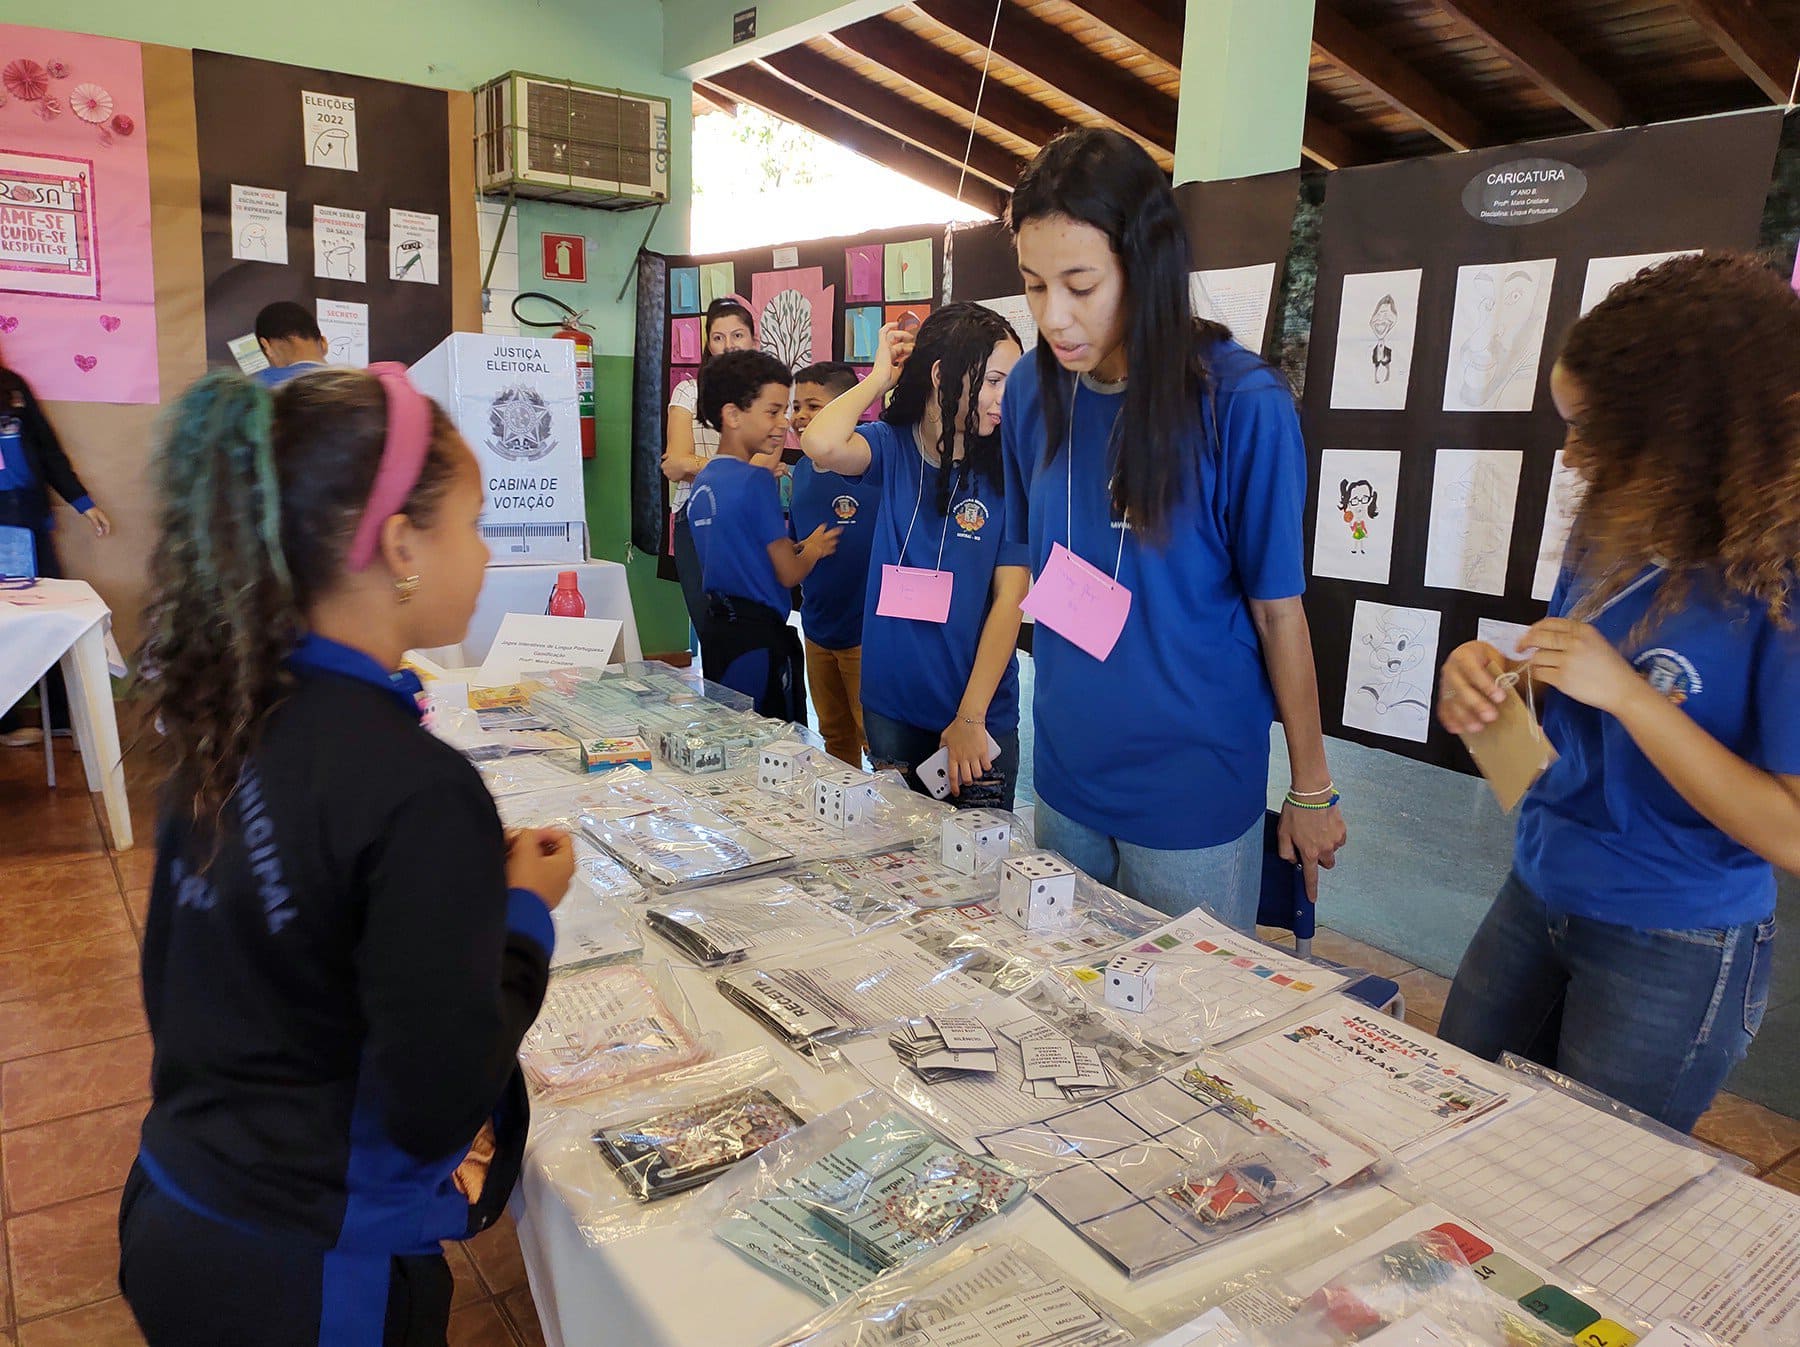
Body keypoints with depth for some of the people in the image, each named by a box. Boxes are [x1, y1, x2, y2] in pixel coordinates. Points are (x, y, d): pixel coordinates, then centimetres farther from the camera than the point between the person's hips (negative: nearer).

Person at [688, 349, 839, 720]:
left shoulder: (703, 481, 10)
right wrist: (814, 548, 9)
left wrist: (797, 547, 17)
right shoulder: (756, 479, -15)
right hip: (758, 637, -9)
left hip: (716, 628, 9)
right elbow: (789, 574, -11)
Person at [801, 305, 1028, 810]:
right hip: (891, 707, 1)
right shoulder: (892, 448, -4)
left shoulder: (1007, 473, -6)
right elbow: (820, 444, -27)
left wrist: (971, 718, -15)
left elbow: (1009, 599, -9)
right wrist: (881, 376, -10)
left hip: (981, 717, -1)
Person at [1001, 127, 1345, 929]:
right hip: (1065, 779, 5)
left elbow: (1278, 610, -10)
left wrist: (1311, 791, -2)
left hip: (1196, 796, -4)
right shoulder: (1034, 391, -3)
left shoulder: (1244, 405, -16)